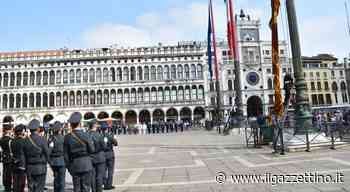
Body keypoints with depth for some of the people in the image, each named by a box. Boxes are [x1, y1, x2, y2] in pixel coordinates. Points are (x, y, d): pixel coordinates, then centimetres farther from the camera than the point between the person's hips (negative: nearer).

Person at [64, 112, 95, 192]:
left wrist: (68, 167, 11)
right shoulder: (85, 135, -11)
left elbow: (66, 154, 0)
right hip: (86, 164, -2)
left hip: (74, 165, 2)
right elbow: (92, 150, -6)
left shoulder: (67, 137, -4)